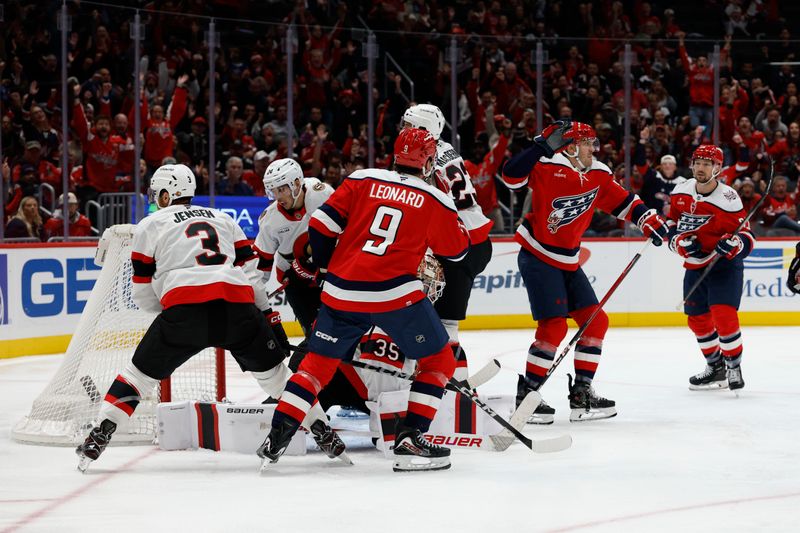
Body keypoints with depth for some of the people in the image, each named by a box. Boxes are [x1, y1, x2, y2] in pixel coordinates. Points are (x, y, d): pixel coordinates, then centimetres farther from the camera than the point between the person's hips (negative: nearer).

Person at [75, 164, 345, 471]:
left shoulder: (150, 226, 19)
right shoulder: (222, 219, 30)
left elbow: (144, 295, 18)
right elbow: (250, 270, 21)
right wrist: (269, 318, 24)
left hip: (184, 309, -3)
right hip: (238, 305, 3)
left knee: (142, 371, 12)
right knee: (272, 370, 21)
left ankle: (99, 436, 3)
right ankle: (322, 430, 17)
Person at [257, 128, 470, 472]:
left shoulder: (363, 180, 8)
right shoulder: (435, 200, 3)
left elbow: (321, 225, 4)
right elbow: (457, 250, 16)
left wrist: (328, 269, 18)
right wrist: (459, 208, 30)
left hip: (342, 291, 3)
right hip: (396, 293, -3)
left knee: (318, 362, 17)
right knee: (438, 362, 13)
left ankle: (276, 438, 11)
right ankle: (410, 441, 3)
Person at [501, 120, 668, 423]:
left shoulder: (598, 175, 4)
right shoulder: (549, 167, -17)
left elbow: (622, 202, 14)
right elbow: (512, 176, -28)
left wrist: (648, 220, -1)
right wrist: (543, 145, -35)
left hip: (568, 262, 8)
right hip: (537, 258, -8)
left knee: (595, 321, 7)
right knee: (554, 327, -14)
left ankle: (581, 394, 14)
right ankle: (526, 395, -4)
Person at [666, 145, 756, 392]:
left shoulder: (728, 199, -18)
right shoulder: (681, 192, -2)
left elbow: (746, 237, -15)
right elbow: (671, 224, 11)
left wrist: (733, 244, -37)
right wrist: (680, 241, -9)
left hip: (725, 265, -6)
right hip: (694, 267, 6)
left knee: (723, 315, -20)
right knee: (698, 319, 12)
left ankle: (734, 367, -4)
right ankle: (715, 367, 31)